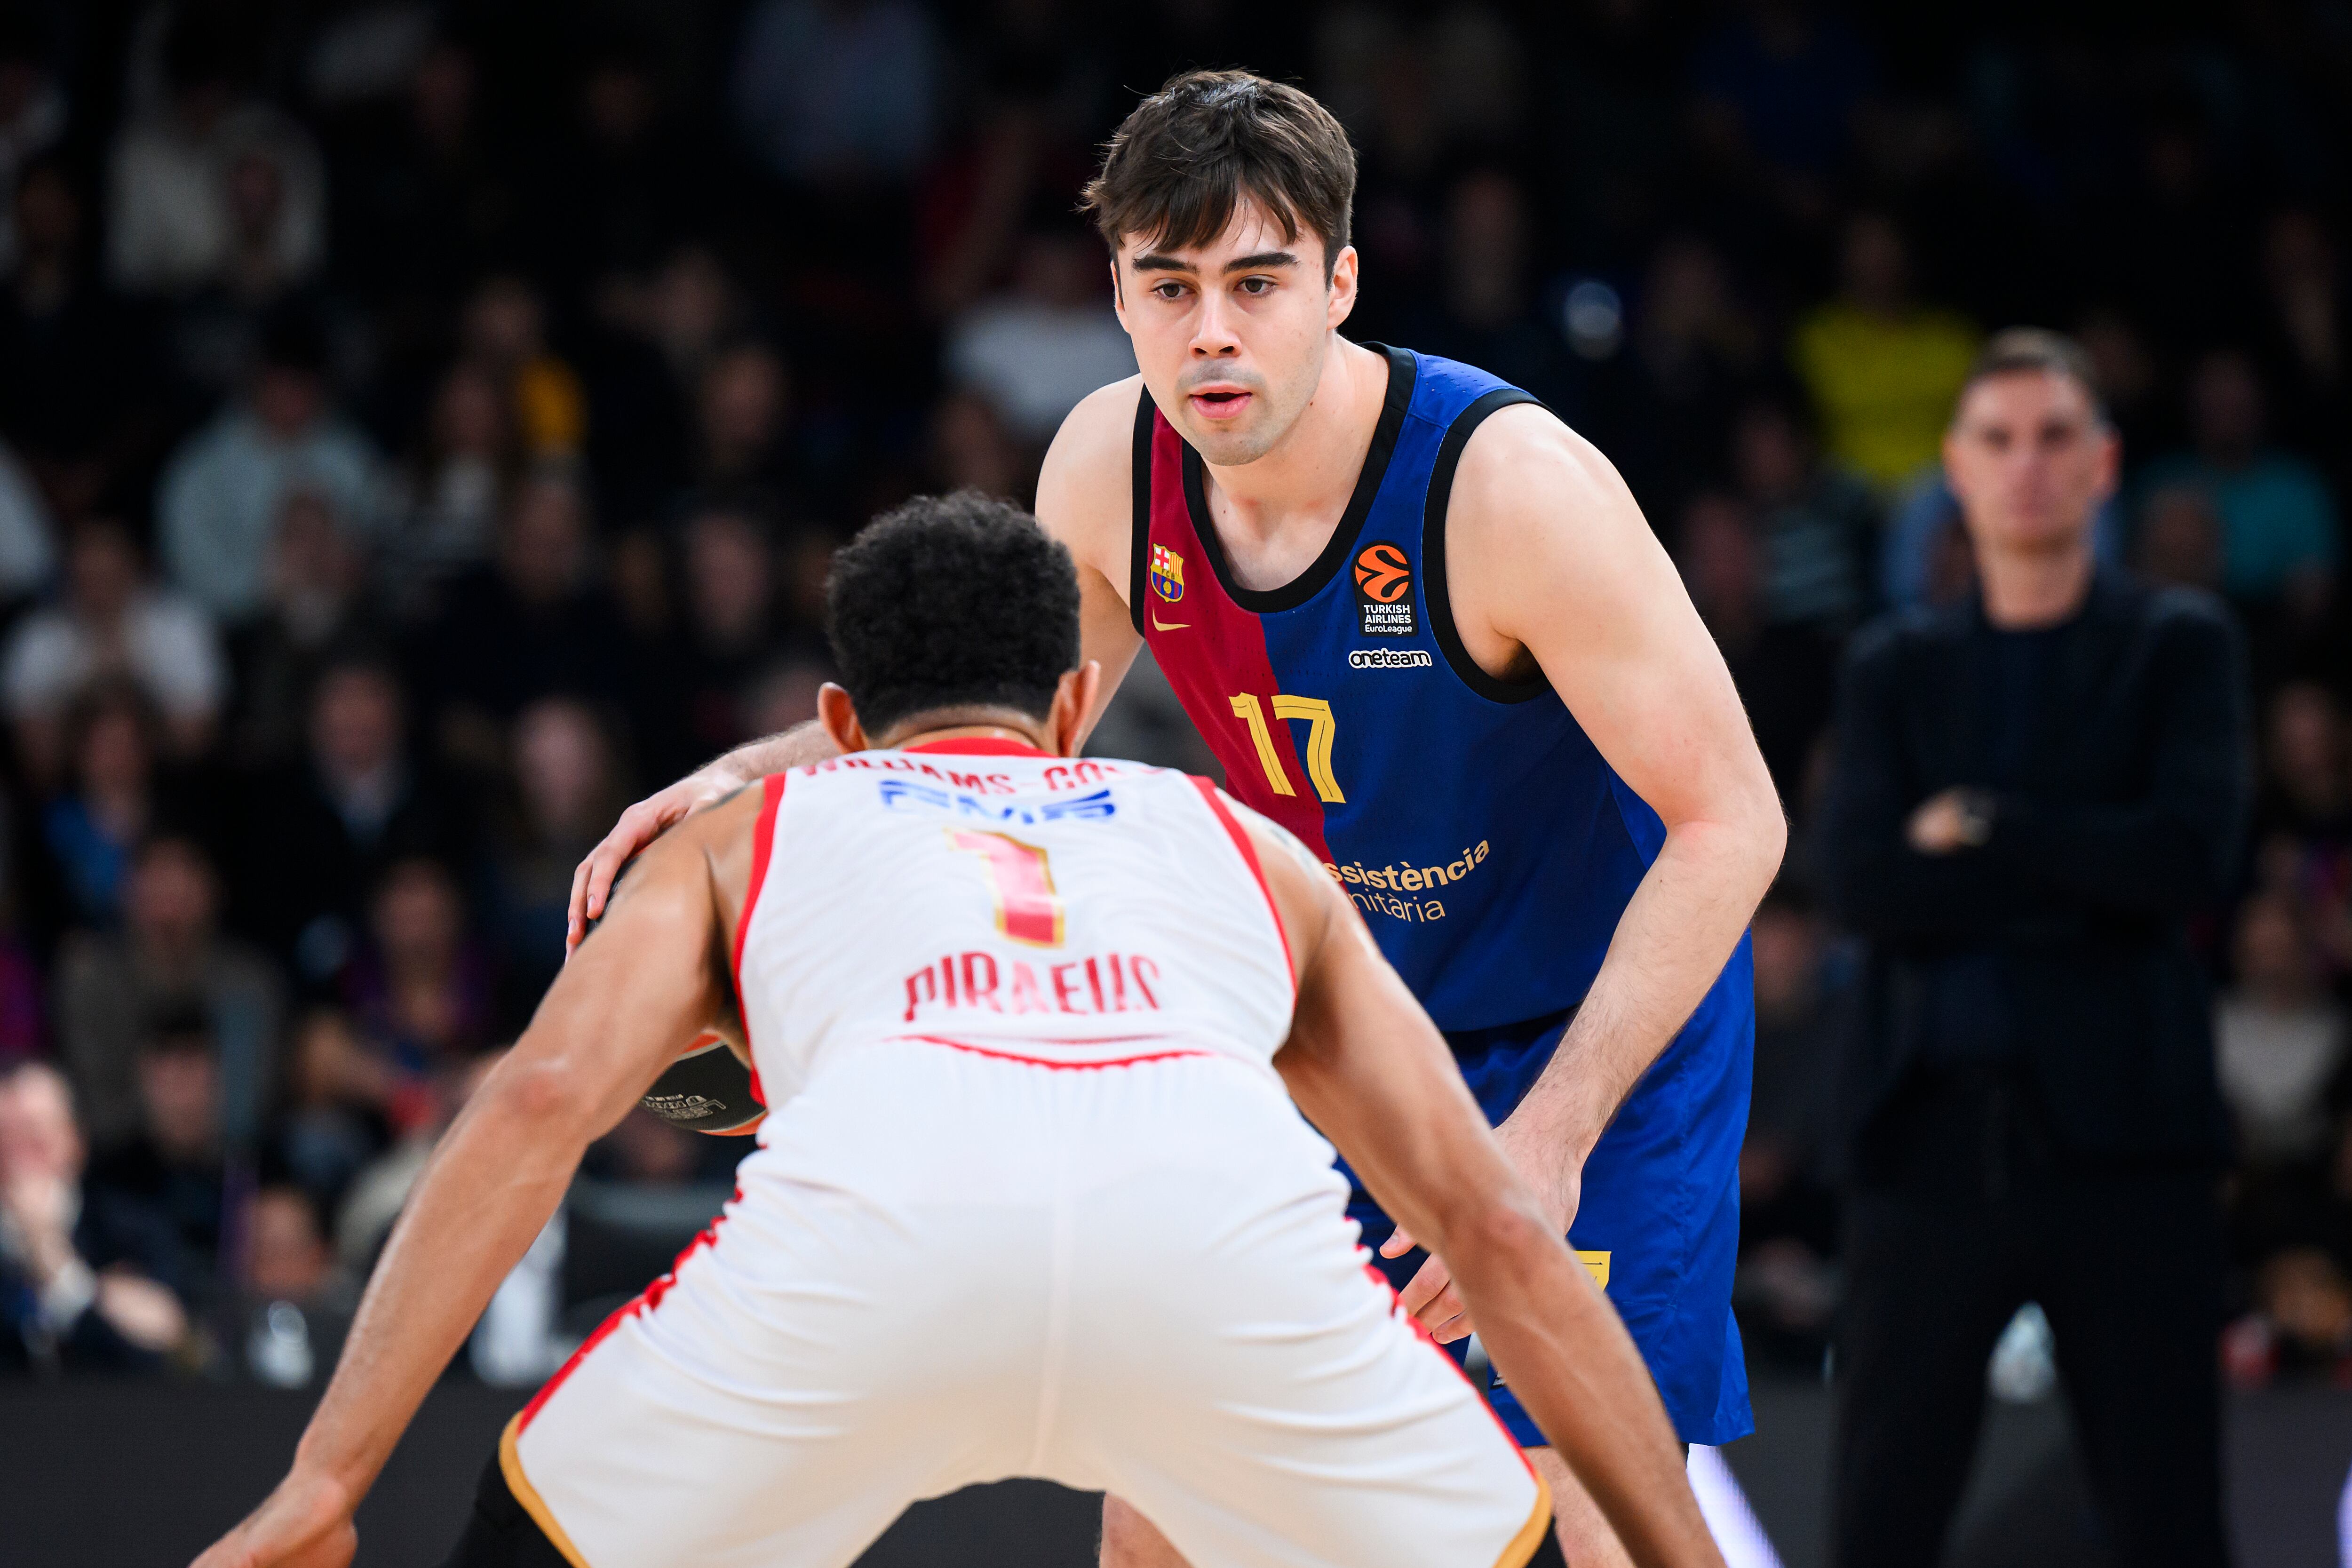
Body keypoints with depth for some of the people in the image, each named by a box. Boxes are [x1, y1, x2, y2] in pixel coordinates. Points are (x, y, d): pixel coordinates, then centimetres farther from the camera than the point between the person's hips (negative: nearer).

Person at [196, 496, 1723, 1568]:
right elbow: (1498, 1226, 32)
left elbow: (543, 1098, 17)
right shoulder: (1252, 849, 41)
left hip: (876, 1203, -1)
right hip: (1226, 1201, 1)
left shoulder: (743, 838, 37)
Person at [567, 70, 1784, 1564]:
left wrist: (1556, 1131, -32)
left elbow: (1729, 820, -25)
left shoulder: (1512, 483, -29)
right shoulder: (1110, 462, -11)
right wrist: (759, 774, -7)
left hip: (1604, 1023, -6)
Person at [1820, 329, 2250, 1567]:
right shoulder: (1894, 668, 14)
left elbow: (2189, 859, -8)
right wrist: (2078, 875, -8)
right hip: (1933, 1132, 2)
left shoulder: (2179, 648, 8)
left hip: (2120, 1134, -2)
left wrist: (1982, 830, -5)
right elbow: (1861, 880, -2)